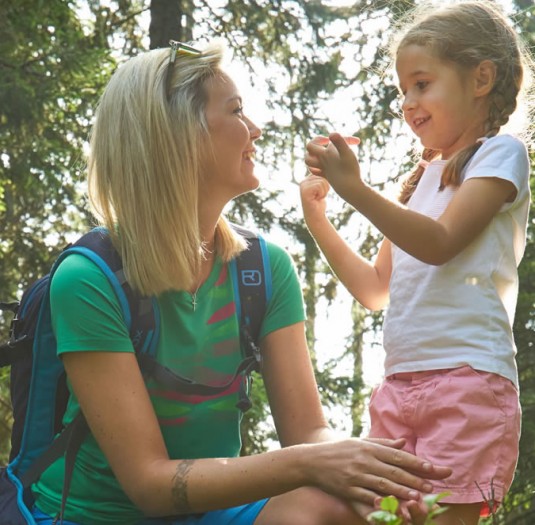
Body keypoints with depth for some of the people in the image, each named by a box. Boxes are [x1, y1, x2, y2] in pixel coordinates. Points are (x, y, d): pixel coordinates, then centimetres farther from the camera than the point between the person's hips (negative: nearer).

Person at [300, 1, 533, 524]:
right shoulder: (423, 177, 23)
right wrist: (317, 219, 16)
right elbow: (375, 289, 24)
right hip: (399, 382, 7)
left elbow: (439, 243, -13)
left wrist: (355, 189, -19)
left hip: (466, 377, -7)